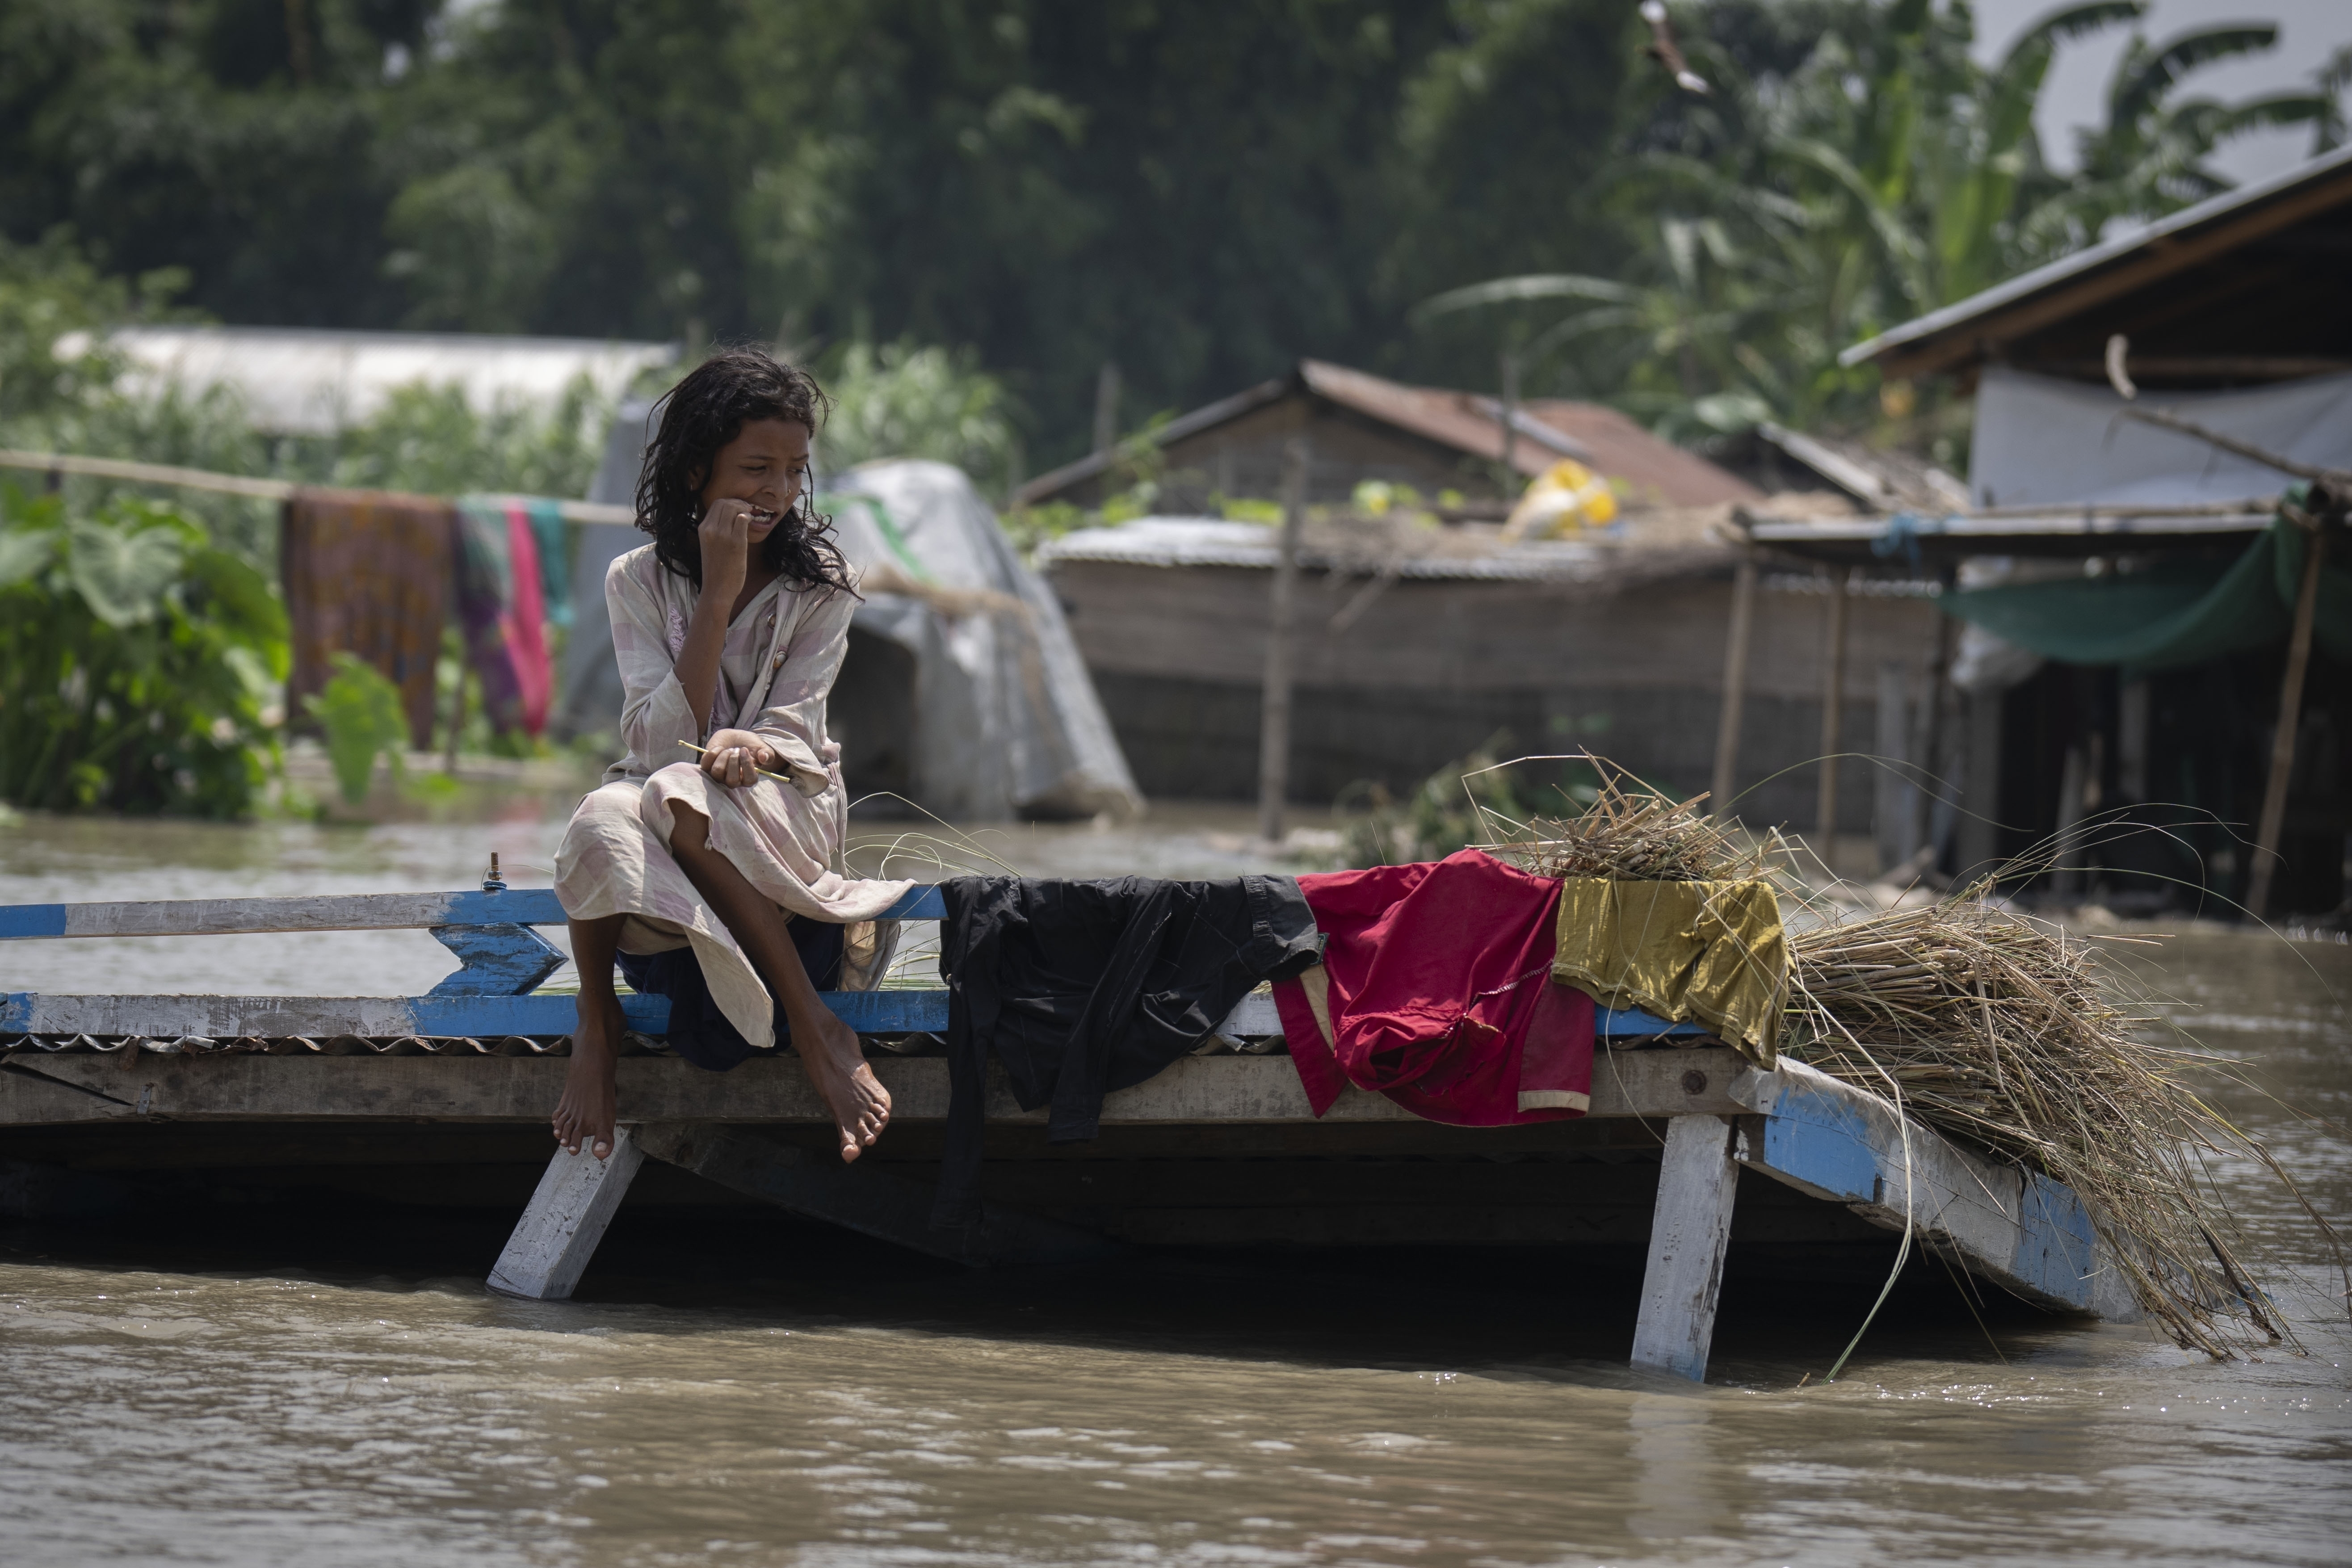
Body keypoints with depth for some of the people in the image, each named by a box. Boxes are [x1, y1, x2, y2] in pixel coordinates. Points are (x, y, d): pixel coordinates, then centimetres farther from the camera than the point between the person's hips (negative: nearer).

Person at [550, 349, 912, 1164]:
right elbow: (661, 741, -9)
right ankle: (598, 1022, -20)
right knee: (606, 816, -38)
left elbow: (793, 729, -7)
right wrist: (718, 596, -15)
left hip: (787, 818, -1)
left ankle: (810, 1023, -33)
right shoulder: (639, 581, 3)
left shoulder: (819, 585, 4)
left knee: (682, 797, -38)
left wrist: (751, 749, -32)